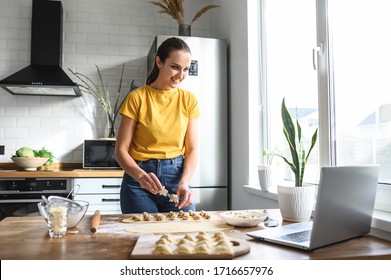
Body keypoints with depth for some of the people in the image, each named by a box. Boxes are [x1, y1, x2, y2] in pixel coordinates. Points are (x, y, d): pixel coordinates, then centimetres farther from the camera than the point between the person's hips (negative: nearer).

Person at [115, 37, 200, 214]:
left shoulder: (189, 99, 3)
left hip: (177, 175, 2)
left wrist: (184, 182, -17)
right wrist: (141, 176, -25)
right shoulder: (137, 98, -5)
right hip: (140, 177, -2)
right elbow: (121, 150, -6)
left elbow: (192, 149, 0)